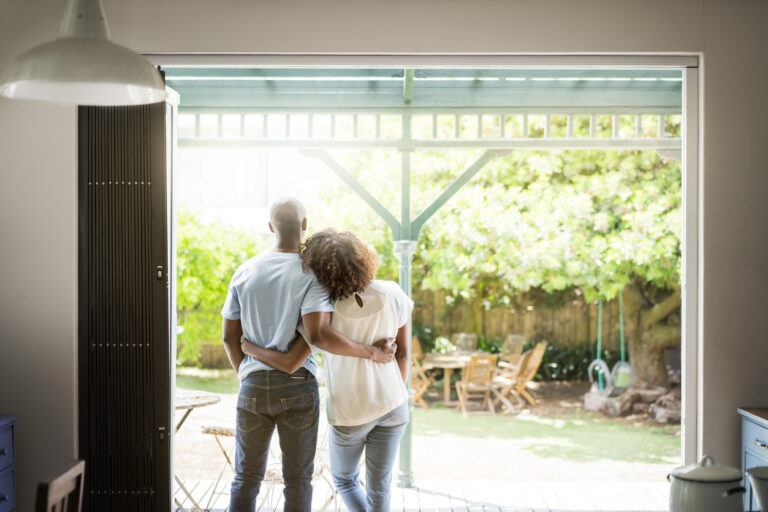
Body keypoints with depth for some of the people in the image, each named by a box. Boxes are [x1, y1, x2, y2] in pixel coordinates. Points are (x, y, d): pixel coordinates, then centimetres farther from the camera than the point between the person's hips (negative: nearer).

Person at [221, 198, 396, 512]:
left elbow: (229, 336, 8)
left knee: (246, 478, 13)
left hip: (253, 388, 3)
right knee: (297, 480, 8)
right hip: (297, 387, -3)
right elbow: (318, 335, -22)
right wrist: (371, 353, -11)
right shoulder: (312, 274, -9)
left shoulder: (245, 272, 5)